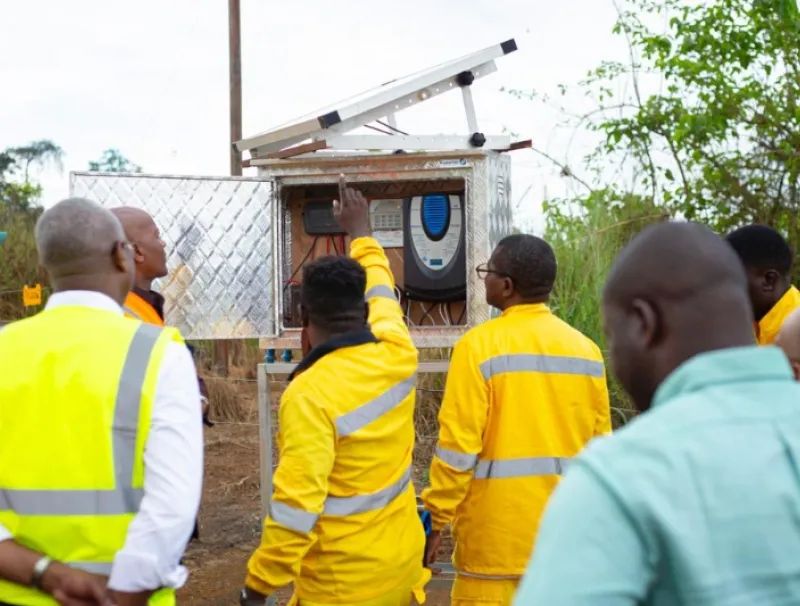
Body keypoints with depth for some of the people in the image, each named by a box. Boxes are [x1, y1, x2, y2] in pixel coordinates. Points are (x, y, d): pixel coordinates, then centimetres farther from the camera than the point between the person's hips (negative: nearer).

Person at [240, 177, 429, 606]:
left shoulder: (310, 393, -23)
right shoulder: (397, 354, -5)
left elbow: (296, 506, -25)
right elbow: (380, 288, 17)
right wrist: (360, 233, 34)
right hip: (403, 563, 7)